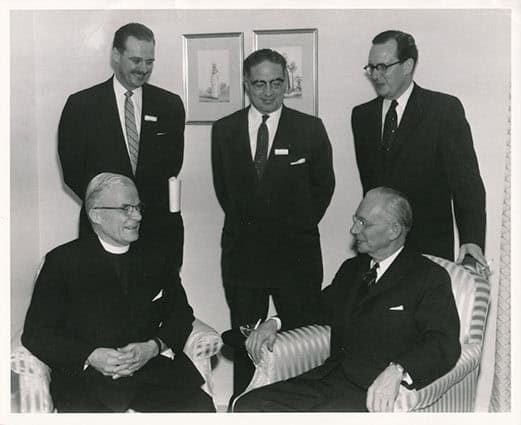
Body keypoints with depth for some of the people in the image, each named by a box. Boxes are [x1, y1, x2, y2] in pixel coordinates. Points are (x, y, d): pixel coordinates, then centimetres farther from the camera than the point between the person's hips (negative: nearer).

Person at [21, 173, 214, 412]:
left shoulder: (155, 260, 15)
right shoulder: (63, 260, 5)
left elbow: (181, 314, 12)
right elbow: (36, 332, -1)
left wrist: (153, 347, -9)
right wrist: (90, 356, -16)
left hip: (152, 371, 2)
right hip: (85, 376, -2)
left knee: (201, 407, -21)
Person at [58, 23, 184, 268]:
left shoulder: (170, 105, 6)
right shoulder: (81, 105, 0)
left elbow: (173, 165, 7)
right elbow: (72, 170, 0)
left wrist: (144, 206, -5)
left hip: (160, 228, 2)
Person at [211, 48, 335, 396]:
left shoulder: (311, 129, -2)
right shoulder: (224, 130, 4)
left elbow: (324, 185, 6)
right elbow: (222, 188, 12)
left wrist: (299, 226, 4)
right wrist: (247, 223, 7)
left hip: (296, 252, -2)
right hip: (242, 250, 2)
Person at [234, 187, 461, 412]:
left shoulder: (429, 277, -1)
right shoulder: (351, 269, 21)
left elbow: (445, 344, -13)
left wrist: (397, 371, -32)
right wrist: (274, 323, 11)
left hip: (373, 392, -6)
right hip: (328, 377, 6)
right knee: (247, 406, -13)